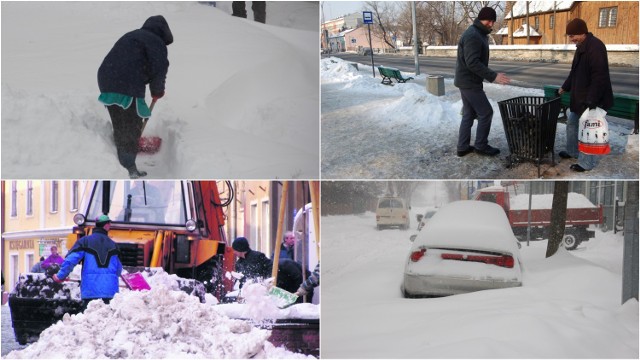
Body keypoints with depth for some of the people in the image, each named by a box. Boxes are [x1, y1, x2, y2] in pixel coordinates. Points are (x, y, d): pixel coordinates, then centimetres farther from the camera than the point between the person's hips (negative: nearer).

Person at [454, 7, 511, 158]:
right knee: (486, 112, -2)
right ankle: (481, 146, 7)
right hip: (469, 82, -10)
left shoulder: (479, 34, 14)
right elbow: (472, 63, -28)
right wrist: (493, 76, -29)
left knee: (469, 114, 13)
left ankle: (463, 147, 16)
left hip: (466, 81, 10)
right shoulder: (473, 36, -21)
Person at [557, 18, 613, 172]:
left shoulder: (595, 46, -23)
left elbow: (599, 76, -27)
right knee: (572, 123, 22)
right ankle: (573, 151, 39)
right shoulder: (582, 46, 10)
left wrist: (591, 100, -28)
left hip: (592, 99, -11)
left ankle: (587, 162, 8)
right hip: (580, 96, 11)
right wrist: (565, 87, 26)